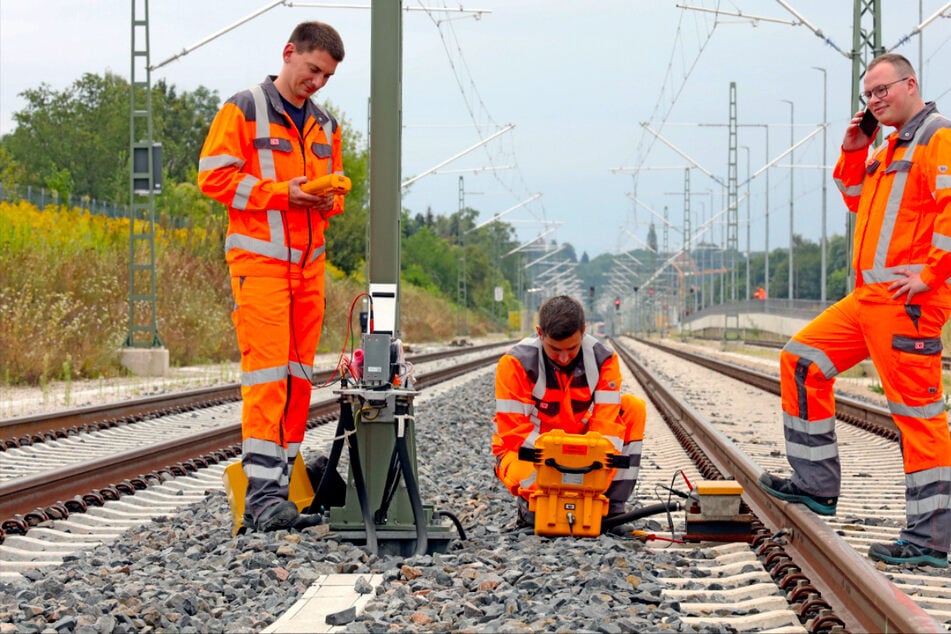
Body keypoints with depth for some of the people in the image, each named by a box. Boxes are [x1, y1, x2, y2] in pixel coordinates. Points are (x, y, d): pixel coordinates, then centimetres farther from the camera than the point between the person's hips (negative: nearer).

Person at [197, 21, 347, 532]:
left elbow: (336, 184, 24)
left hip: (309, 260, 7)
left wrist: (329, 199, 0)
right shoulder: (243, 110, -3)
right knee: (266, 368, -14)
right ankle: (261, 491, -18)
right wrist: (281, 192, -16)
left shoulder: (325, 125, 17)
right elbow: (214, 176, -9)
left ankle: (284, 478, 12)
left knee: (299, 371, 6)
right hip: (259, 257, -7)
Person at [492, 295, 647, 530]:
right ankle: (530, 504, 3)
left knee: (633, 407, -13)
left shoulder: (603, 359, -12)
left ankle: (612, 508, -12)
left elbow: (606, 423, -19)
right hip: (527, 451, -4)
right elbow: (515, 431, -20)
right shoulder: (516, 363, -20)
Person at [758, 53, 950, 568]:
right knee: (802, 359, 13)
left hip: (909, 299, -10)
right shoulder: (889, 149, 22)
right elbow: (858, 201, 34)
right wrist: (852, 153, 18)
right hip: (869, 295, 10)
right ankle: (816, 484, 16)